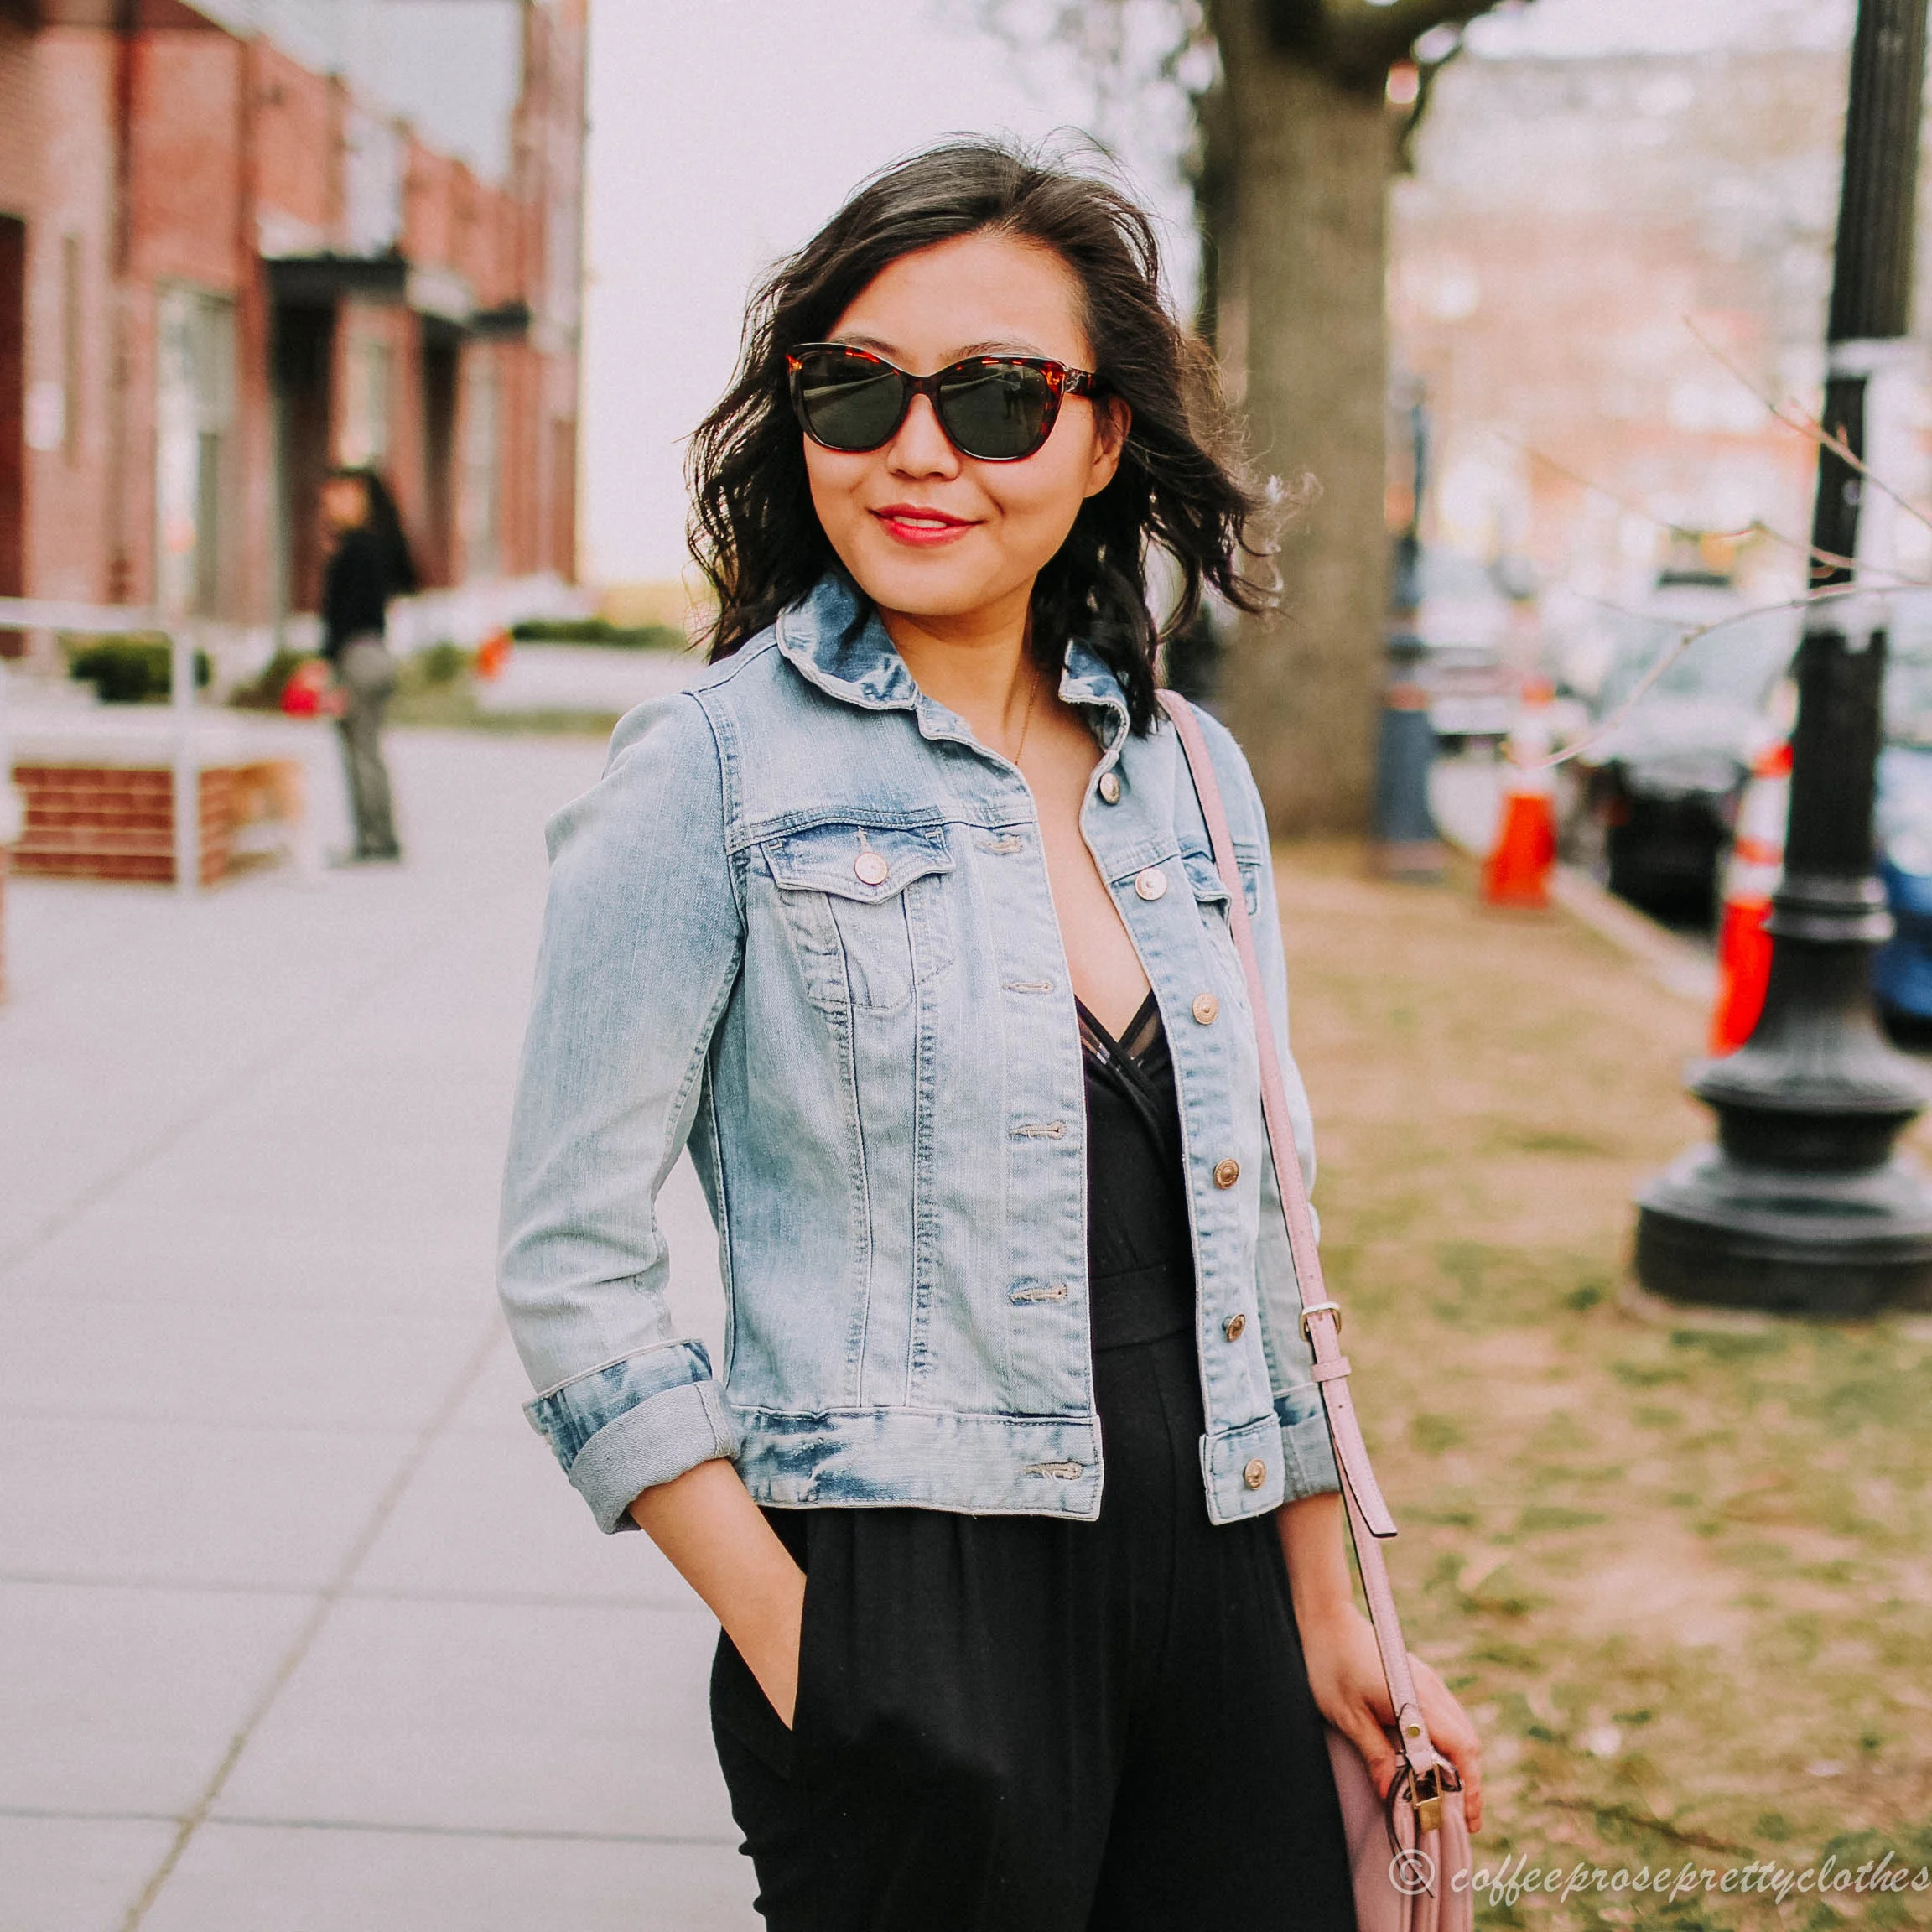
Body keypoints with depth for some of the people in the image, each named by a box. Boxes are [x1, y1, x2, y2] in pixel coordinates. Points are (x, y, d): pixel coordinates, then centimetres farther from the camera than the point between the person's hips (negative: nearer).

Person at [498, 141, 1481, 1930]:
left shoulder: (1188, 773, 8)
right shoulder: (717, 766, -7)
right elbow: (575, 1266, -8)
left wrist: (1328, 1615, 12)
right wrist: (790, 1642, -13)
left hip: (1215, 1590, 5)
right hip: (913, 1630, -5)